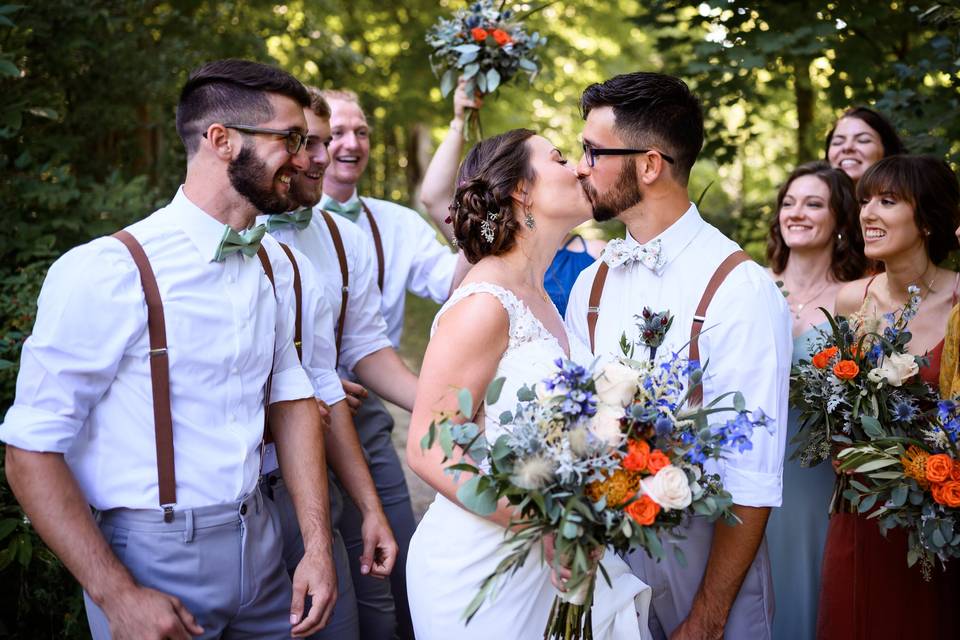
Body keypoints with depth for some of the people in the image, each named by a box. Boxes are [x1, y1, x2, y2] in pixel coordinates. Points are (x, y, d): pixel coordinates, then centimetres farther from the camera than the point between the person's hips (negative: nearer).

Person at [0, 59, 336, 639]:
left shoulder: (274, 263, 4)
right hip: (153, 558, -6)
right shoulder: (110, 272, -18)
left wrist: (318, 545, 0)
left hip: (255, 543, 6)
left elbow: (290, 397, 8)